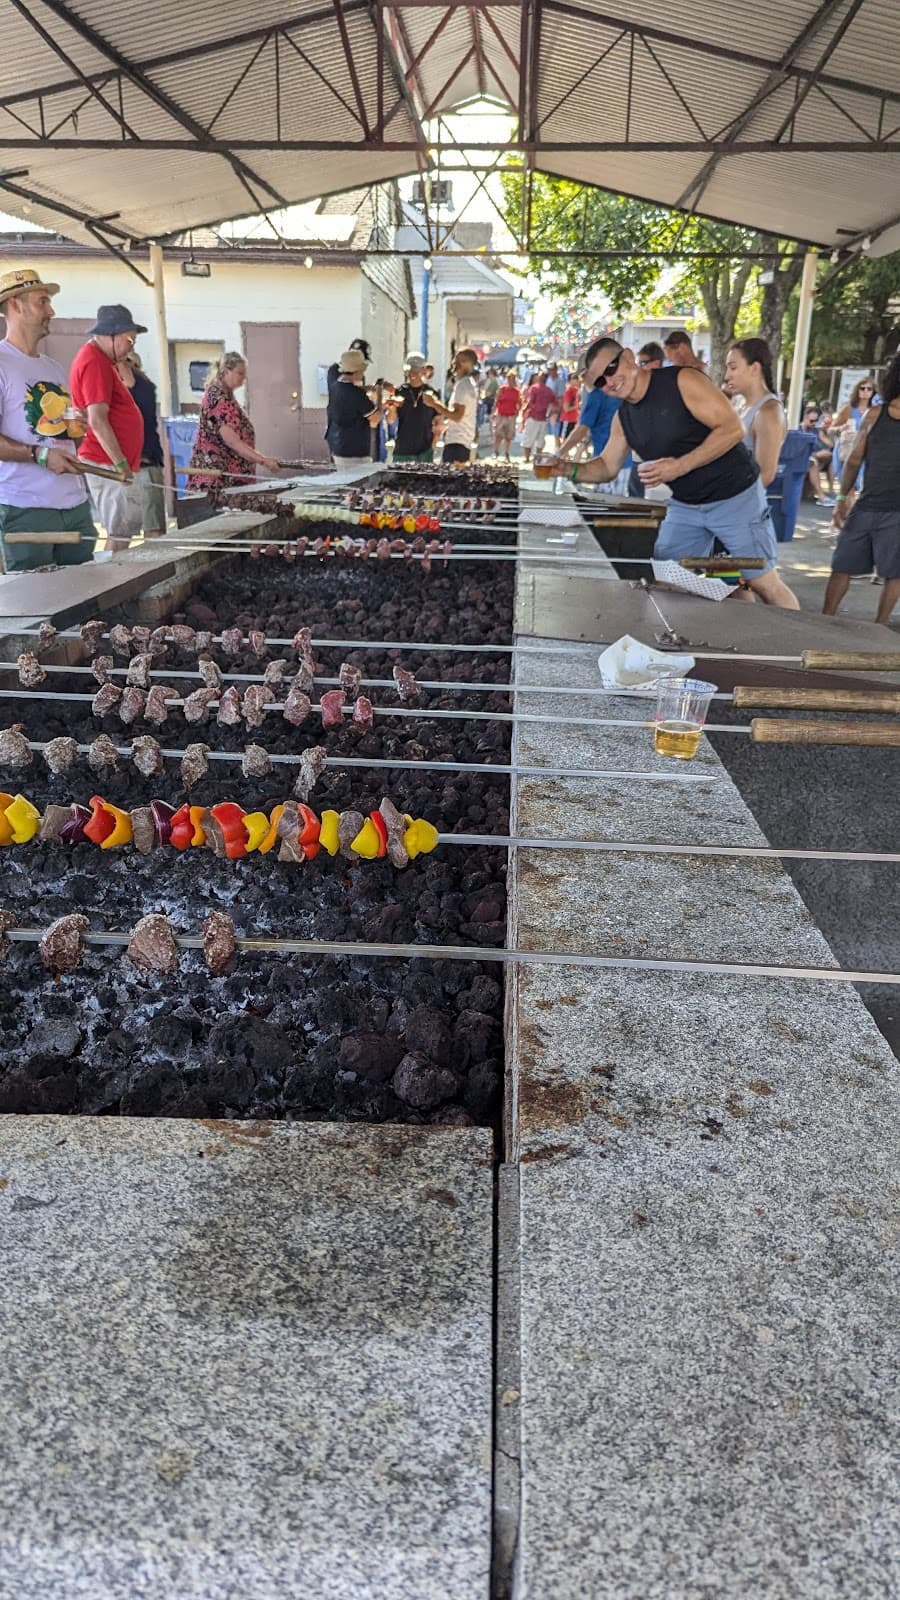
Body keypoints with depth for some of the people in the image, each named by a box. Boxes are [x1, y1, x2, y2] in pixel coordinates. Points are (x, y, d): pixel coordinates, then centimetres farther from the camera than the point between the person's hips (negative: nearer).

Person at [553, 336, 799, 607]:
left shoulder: (683, 381, -17)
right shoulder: (623, 417, 4)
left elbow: (732, 428, -21)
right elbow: (607, 467, 11)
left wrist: (680, 466, -28)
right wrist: (570, 470, -9)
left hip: (735, 497, -6)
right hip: (685, 506, 7)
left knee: (763, 582, -1)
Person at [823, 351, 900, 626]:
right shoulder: (875, 415, 5)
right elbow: (854, 460, 9)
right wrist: (843, 497, 3)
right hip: (864, 507, 1)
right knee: (841, 566, 6)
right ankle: (825, 619, 14)